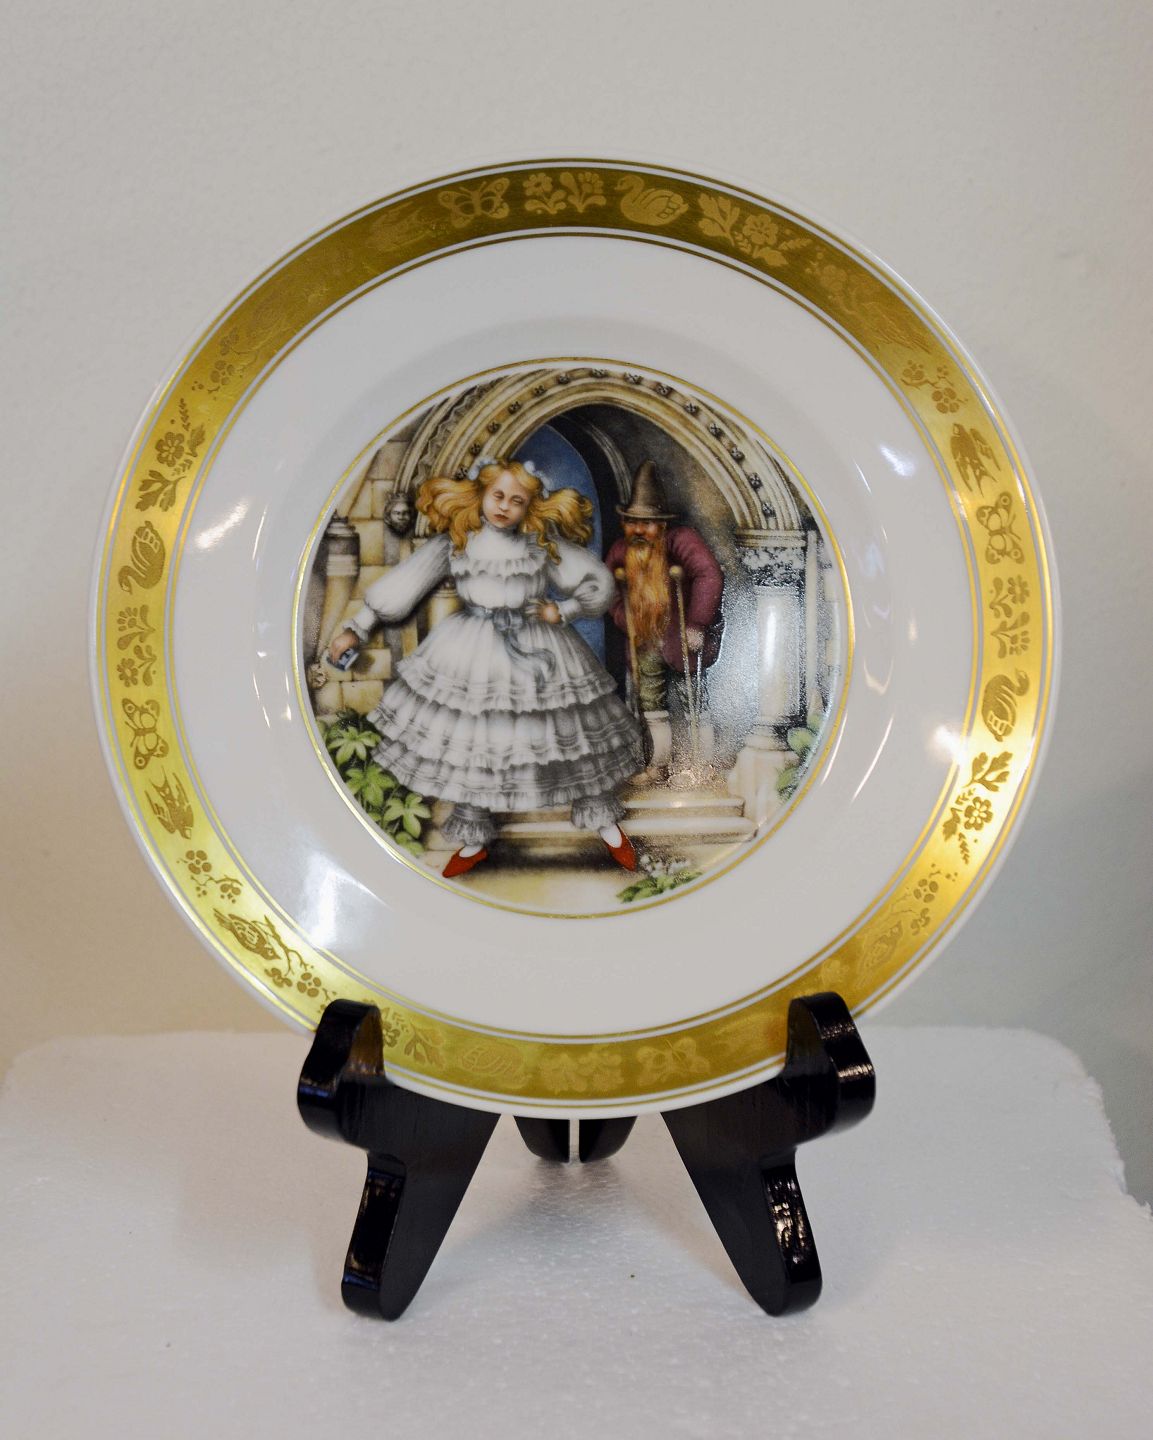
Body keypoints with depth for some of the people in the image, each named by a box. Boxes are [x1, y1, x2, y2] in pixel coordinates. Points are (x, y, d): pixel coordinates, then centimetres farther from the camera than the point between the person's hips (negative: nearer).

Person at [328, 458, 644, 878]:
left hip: (537, 650, -1)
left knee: (571, 734, 6)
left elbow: (597, 583, 2)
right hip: (473, 653, 1)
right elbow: (403, 582, -1)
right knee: (468, 742, 8)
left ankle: (606, 822, 27)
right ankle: (474, 840, 27)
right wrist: (357, 628, -2)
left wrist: (561, 611, -11)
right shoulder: (454, 539, -3)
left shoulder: (543, 541, -5)